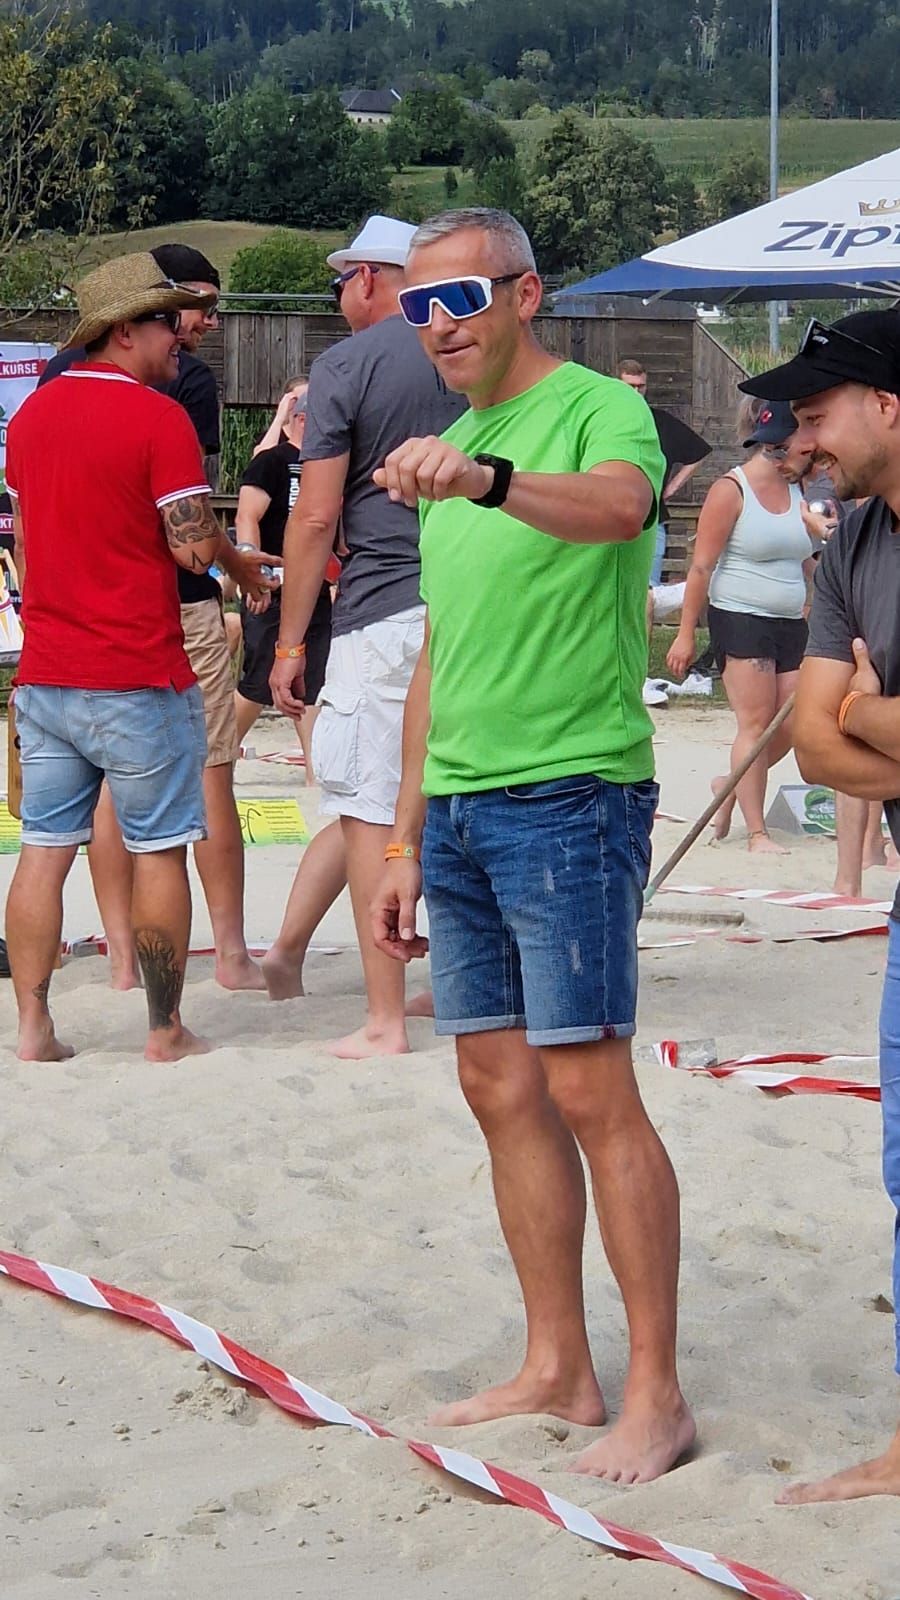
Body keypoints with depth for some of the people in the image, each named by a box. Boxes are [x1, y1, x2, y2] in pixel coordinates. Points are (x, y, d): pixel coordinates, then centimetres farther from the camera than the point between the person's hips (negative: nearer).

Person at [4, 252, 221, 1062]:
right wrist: (208, 520, 4)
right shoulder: (159, 418, -12)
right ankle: (166, 1032, 8)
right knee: (159, 852, 3)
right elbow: (195, 548, -15)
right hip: (139, 678, -6)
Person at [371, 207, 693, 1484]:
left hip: (569, 794, -8)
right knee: (501, 1090, 10)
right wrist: (407, 842, 20)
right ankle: (558, 1370, 18)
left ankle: (657, 1392, -1)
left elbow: (622, 504, -34)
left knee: (590, 1093, -8)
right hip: (459, 804, 8)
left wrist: (489, 478, -53)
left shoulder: (599, 409, -8)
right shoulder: (447, 450, 18)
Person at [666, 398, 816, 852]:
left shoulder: (795, 491, 13)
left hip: (790, 625, 7)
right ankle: (757, 832, -4)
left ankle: (731, 787, 26)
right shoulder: (731, 490, -8)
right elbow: (702, 566, -10)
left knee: (790, 727, 1)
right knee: (756, 723, -10)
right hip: (740, 622, -7)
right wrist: (687, 632, -12)